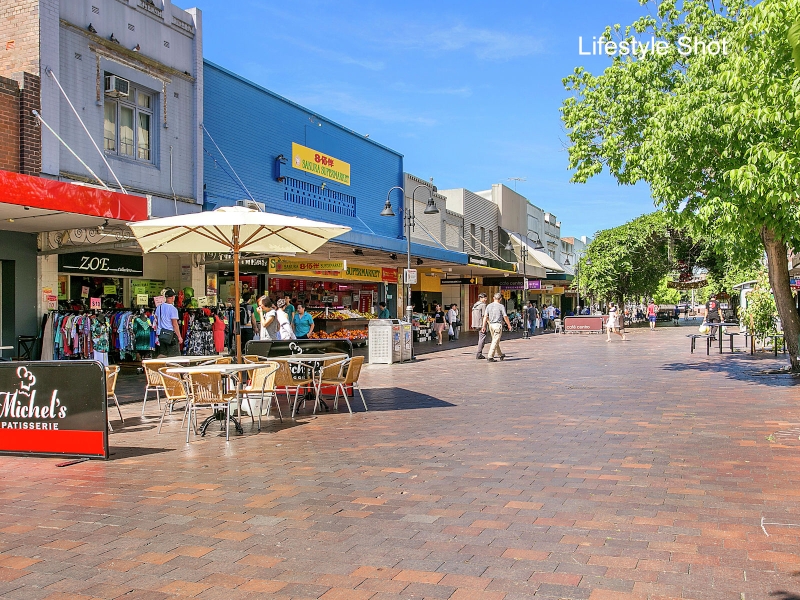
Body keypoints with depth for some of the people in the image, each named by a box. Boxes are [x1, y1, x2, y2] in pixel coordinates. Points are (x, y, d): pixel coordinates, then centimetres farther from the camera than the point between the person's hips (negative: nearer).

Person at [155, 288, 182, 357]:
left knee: (162, 355, 14)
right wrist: (179, 337, -9)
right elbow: (175, 324, -14)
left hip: (161, 334, 7)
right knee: (174, 356, -2)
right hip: (171, 334, -7)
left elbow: (157, 322, 14)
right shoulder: (173, 309, -14)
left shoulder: (159, 307, 7)